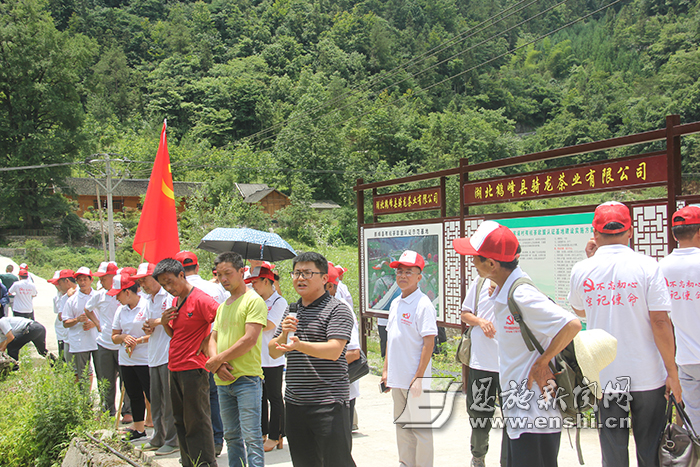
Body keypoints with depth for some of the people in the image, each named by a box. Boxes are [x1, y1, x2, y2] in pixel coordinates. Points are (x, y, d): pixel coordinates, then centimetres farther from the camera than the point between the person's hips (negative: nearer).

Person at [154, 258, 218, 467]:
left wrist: (205, 345, -14)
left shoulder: (200, 299, -14)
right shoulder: (175, 302, 14)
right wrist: (164, 323, 2)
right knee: (181, 422, 15)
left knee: (197, 423, -3)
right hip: (175, 369, 9)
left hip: (193, 369, -9)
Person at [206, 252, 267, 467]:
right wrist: (217, 364, -6)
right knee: (232, 437, 14)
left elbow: (250, 339, -17)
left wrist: (218, 359, -12)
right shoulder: (223, 306, 17)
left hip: (246, 378, -8)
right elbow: (213, 338, 14)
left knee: (251, 437, -7)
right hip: (223, 380, 8)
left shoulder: (254, 301, -8)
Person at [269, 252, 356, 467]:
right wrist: (284, 334, -8)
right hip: (294, 401, 7)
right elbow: (273, 352, 13)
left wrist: (300, 345, -33)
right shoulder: (291, 310, 15)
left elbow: (334, 350, -19)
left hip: (329, 403, -6)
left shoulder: (337, 309, -6)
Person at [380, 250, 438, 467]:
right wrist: (386, 369, 15)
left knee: (420, 427, 3)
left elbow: (429, 342, -16)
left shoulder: (423, 304, -13)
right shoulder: (395, 303, 10)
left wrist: (419, 377, -18)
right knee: (401, 425, 16)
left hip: (415, 378, -7)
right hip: (397, 377, 7)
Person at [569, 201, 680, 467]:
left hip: (604, 375, 1)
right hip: (647, 375, -1)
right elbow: (660, 322, -12)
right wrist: (672, 373, -3)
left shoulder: (581, 270, -3)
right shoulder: (647, 266, -9)